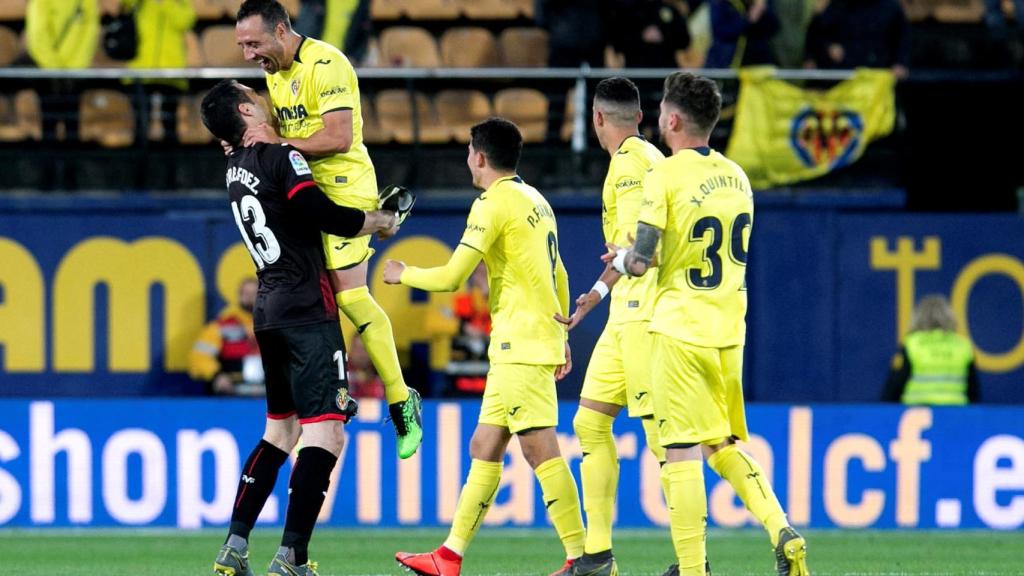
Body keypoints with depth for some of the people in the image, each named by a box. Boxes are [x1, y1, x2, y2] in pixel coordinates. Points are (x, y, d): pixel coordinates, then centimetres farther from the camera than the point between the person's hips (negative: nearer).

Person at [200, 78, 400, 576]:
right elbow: (327, 216, -18)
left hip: (269, 310, 9)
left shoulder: (236, 166, 12)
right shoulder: (280, 157, -12)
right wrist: (379, 221, -1)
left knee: (280, 428, 20)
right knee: (325, 434, -11)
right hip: (307, 309, -9)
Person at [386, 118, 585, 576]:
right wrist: (562, 337, 26)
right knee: (484, 447, 11)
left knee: (539, 447, -12)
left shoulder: (494, 203, -11)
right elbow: (558, 277, 22)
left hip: (520, 344, -10)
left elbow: (451, 278, -13)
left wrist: (403, 274, 4)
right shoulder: (535, 201, 17)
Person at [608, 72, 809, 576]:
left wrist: (620, 259, 8)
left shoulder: (664, 176, -11)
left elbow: (641, 262, -16)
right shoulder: (735, 176, 10)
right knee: (724, 446, 17)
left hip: (681, 329, -6)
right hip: (729, 331, 6)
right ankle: (782, 531, -2)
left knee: (683, 452, -4)